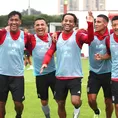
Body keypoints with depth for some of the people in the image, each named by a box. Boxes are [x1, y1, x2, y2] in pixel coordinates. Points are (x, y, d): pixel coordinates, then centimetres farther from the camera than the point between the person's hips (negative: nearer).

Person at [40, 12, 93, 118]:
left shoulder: (78, 35, -5)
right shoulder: (57, 37, 8)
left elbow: (89, 39, -25)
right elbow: (50, 52, 7)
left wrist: (90, 24, -41)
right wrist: (45, 63, -13)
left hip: (75, 76, -4)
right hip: (60, 77, 4)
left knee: (75, 101, -20)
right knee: (60, 104, 12)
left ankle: (77, 109, 16)